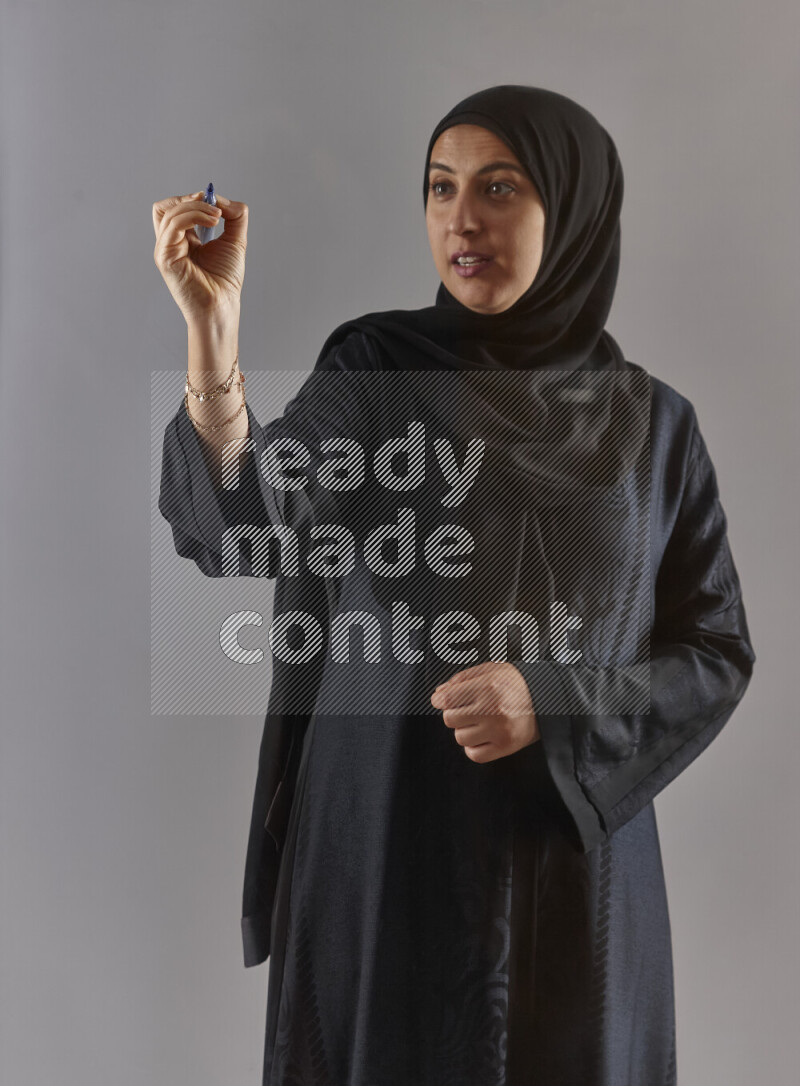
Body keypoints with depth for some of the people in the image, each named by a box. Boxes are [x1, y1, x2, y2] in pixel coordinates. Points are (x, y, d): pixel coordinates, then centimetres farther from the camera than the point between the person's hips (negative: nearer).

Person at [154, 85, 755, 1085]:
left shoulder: (652, 422, 1)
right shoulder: (373, 367, -3)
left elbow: (715, 648, 1)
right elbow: (247, 530, -19)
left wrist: (553, 703, -14)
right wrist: (214, 335, -34)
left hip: (572, 859, 2)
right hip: (381, 846, -1)